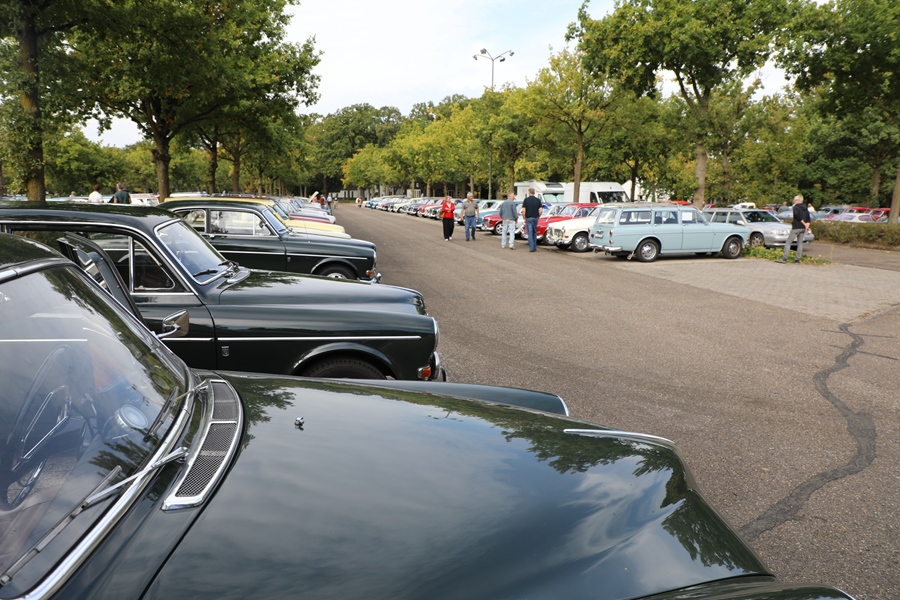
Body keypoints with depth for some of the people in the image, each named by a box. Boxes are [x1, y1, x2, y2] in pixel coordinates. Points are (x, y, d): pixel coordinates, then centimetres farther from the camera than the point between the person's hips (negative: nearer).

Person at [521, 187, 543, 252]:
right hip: (535, 218, 3)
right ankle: (535, 247, 16)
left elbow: (523, 210, -10)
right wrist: (538, 217, 11)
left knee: (530, 233, -2)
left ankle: (531, 248, -8)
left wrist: (524, 218, 2)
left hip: (528, 218, -3)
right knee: (534, 233, 14)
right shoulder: (538, 200, 2)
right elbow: (541, 210, -4)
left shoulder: (526, 200, -5)